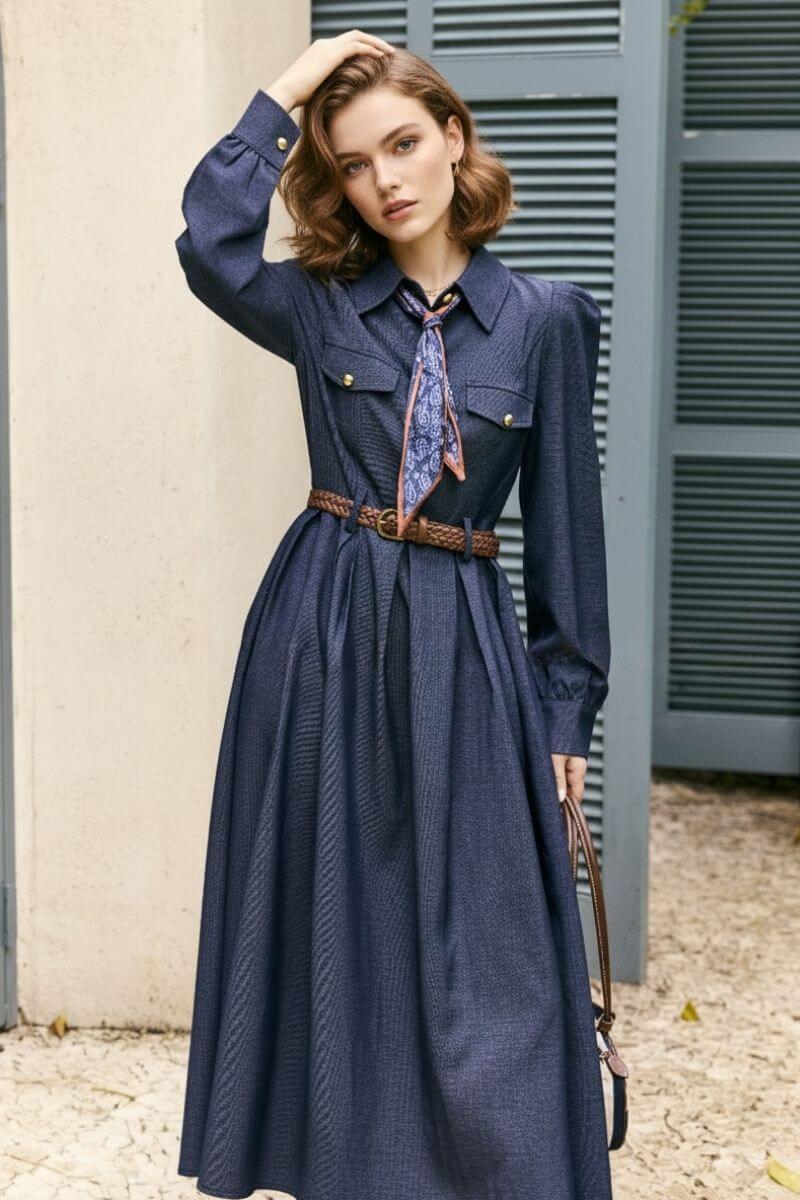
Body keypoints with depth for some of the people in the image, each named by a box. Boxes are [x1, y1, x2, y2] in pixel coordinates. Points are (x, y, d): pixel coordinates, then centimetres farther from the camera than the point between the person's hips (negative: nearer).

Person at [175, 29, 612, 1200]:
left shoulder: (542, 317, 1)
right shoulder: (321, 303, 3)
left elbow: (565, 521, 4)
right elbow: (210, 244, -19)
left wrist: (565, 706, 4)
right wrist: (283, 95, -9)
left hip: (462, 654, -1)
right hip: (321, 633, 1)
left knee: (478, 954, 2)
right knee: (330, 932, 8)